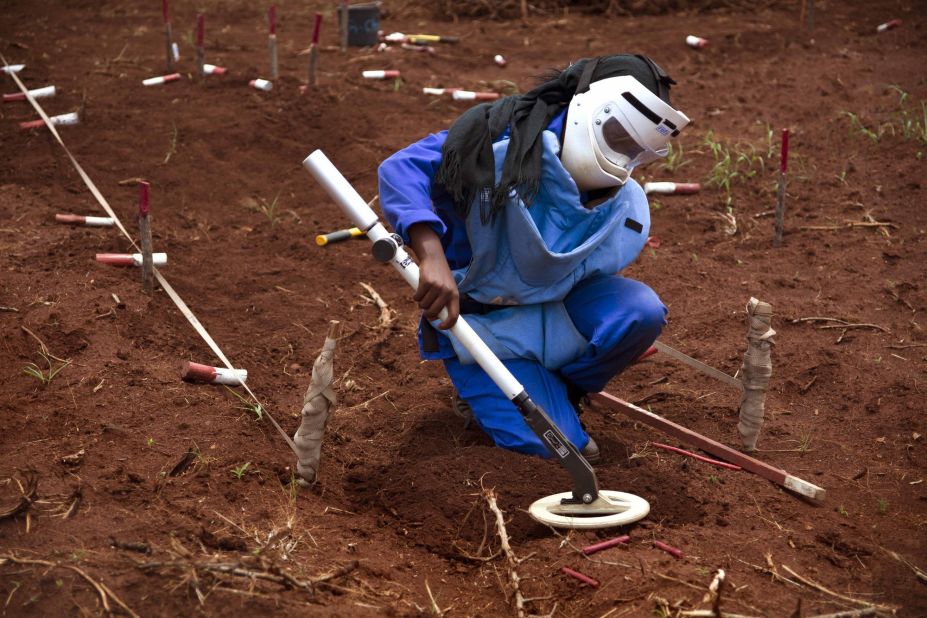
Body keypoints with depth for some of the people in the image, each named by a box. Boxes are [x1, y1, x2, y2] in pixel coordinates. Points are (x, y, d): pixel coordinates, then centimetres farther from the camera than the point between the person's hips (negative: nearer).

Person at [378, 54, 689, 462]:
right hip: (483, 321, -5)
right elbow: (402, 168, -33)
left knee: (641, 310, -24)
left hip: (556, 309, 5)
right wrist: (433, 257, -46)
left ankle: (559, 390, 4)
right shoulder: (501, 140, -25)